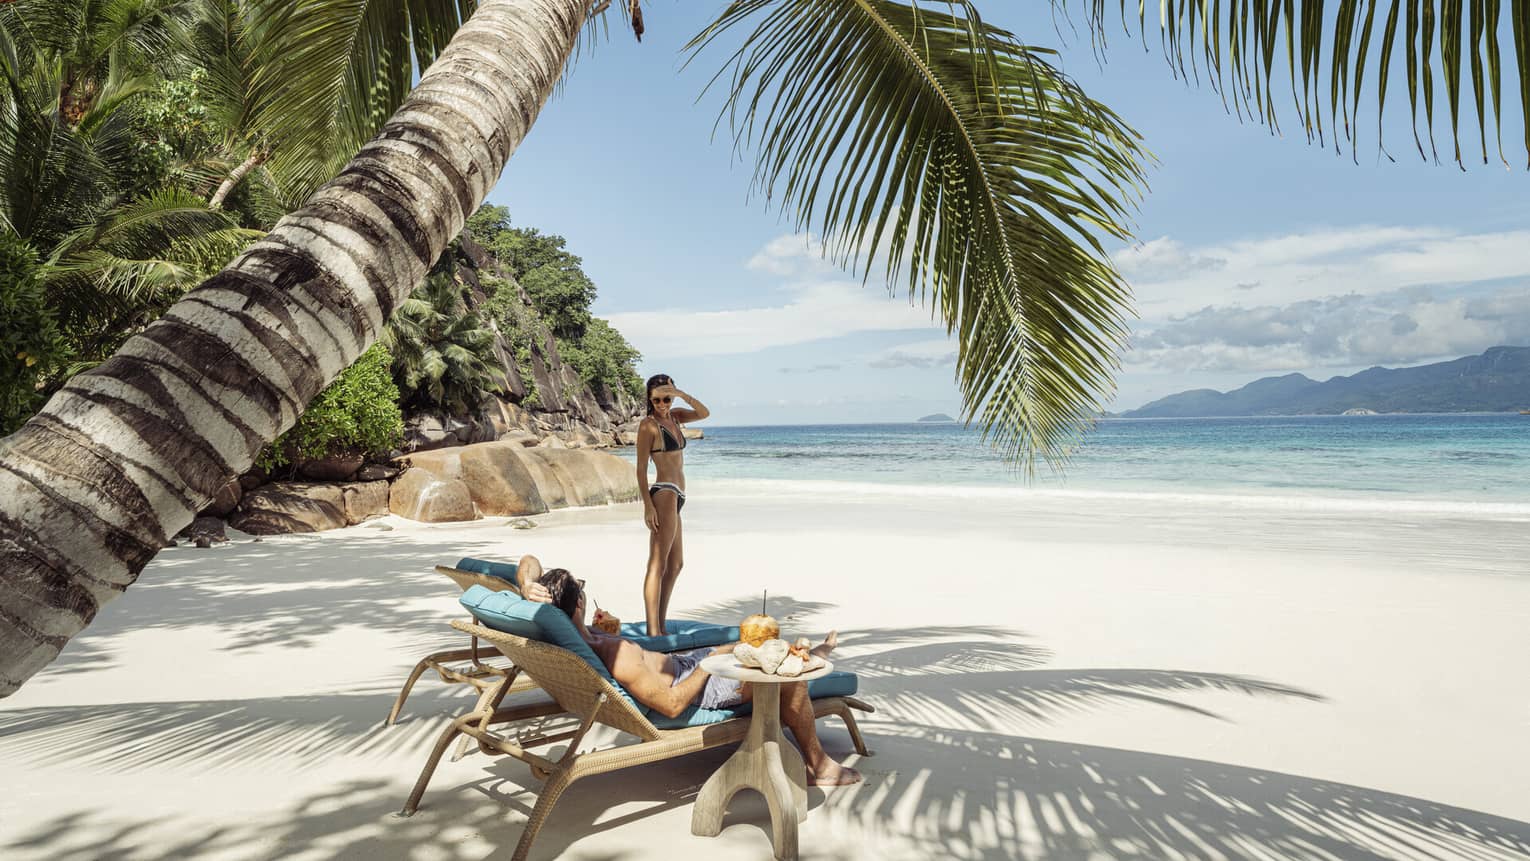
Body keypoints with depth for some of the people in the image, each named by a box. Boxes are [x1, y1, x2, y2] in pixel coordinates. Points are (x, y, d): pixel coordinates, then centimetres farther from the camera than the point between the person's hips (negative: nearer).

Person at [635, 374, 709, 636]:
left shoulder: (673, 417, 15)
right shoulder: (648, 424, -6)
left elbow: (704, 413, 3)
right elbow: (641, 468, -11)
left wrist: (680, 393, -10)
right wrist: (647, 505, -18)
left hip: (675, 497, 9)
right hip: (664, 494, -9)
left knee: (676, 565, 13)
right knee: (658, 564, -13)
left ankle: (660, 627, 19)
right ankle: (652, 631, -15)